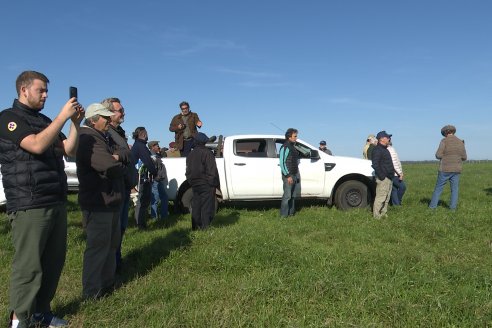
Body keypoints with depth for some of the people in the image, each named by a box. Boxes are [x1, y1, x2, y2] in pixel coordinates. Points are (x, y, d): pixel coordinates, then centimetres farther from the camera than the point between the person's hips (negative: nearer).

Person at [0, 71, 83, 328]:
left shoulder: (45, 121, 19)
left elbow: (70, 150, 12)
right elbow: (36, 145, -20)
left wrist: (75, 123, 0)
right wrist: (63, 116, -17)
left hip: (56, 201, 8)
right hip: (29, 205, -7)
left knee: (54, 260, 11)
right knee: (28, 265, -3)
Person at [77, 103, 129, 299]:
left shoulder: (105, 137, 16)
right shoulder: (88, 139, -17)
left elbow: (127, 154, 8)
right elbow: (110, 167, -27)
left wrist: (118, 156, -14)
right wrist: (121, 166, -5)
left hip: (111, 201, 10)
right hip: (98, 203, -10)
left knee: (111, 244, 17)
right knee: (98, 246, -3)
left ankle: (107, 282, 30)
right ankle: (91, 291, 8)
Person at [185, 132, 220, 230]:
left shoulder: (190, 154, 13)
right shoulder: (207, 153, -11)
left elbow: (188, 171, 17)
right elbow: (211, 171, -15)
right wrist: (215, 183, -11)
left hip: (194, 184, 7)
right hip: (206, 185, -7)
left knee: (196, 207, 12)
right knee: (207, 207, -4)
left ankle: (195, 227, 16)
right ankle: (205, 227, -5)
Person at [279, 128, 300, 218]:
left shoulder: (293, 147, 17)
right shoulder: (285, 147, -12)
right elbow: (282, 163, -16)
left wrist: (297, 175, 16)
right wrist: (288, 176, -19)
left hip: (295, 175, 9)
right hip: (288, 175, -9)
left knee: (293, 195, 13)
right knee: (287, 195, -8)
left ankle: (291, 212, 22)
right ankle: (283, 215, -2)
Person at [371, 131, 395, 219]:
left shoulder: (385, 149, 19)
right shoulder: (377, 150, -13)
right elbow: (375, 164, -22)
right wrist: (381, 176, -22)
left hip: (389, 178, 10)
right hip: (383, 178, -10)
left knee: (386, 198, 14)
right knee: (380, 197, -9)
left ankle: (383, 213, 23)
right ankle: (376, 215, -4)